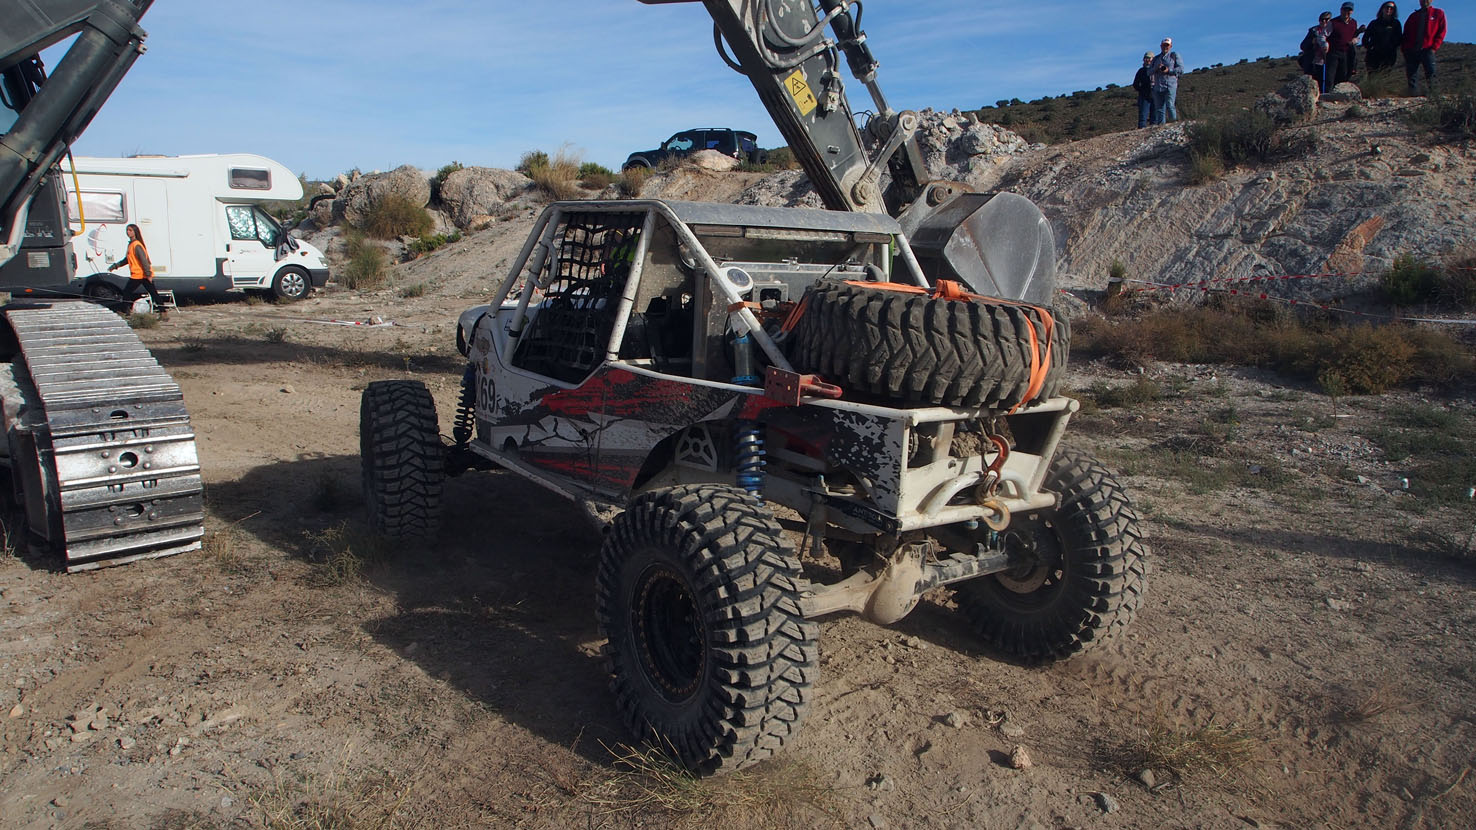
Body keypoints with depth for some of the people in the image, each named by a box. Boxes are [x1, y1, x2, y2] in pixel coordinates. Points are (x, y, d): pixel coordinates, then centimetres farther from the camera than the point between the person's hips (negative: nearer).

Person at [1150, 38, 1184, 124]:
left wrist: (1168, 70, -11)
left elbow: (1181, 69, 1)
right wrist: (1156, 68, -7)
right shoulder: (1156, 58, 22)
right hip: (1158, 87, 4)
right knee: (1159, 109, -1)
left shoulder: (1174, 55, 11)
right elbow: (1149, 72, 13)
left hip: (1170, 86, -4)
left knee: (1169, 106, -18)